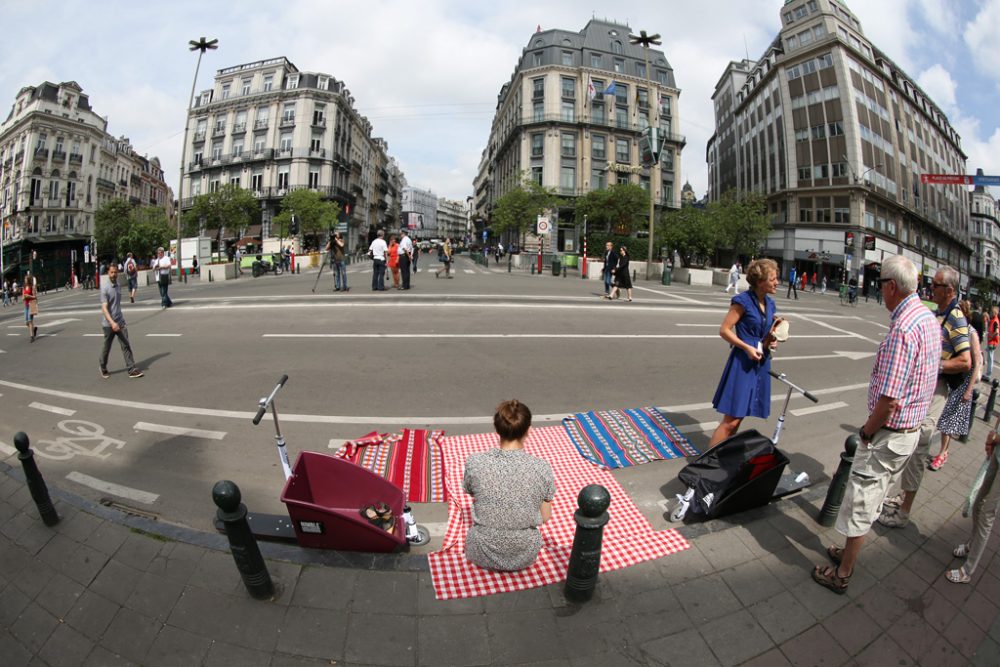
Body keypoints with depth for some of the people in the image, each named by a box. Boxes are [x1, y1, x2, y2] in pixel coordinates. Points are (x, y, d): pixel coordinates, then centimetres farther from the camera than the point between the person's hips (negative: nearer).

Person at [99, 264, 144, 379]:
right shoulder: (105, 288, -14)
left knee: (126, 345, -2)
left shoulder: (118, 286, 7)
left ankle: (132, 369, -3)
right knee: (107, 347, 10)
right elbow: (104, 308, -20)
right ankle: (103, 367, 32)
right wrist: (112, 322, -31)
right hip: (108, 323, -5)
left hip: (120, 322, 5)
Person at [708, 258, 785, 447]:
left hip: (761, 363, 7)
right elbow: (724, 330, -14)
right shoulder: (743, 301, -12)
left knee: (737, 419, 12)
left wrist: (771, 341, 2)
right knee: (731, 420, -8)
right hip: (743, 362, -7)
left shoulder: (770, 304, 10)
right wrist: (747, 348, -20)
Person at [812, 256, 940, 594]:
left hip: (888, 434, -9)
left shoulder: (902, 328, -27)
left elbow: (888, 401, -28)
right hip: (911, 429, 9)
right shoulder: (929, 318, 5)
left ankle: (841, 575, 19)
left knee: (859, 502, 4)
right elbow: (919, 381, 14)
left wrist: (867, 430, -10)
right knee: (871, 498, 22)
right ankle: (849, 552, 39)